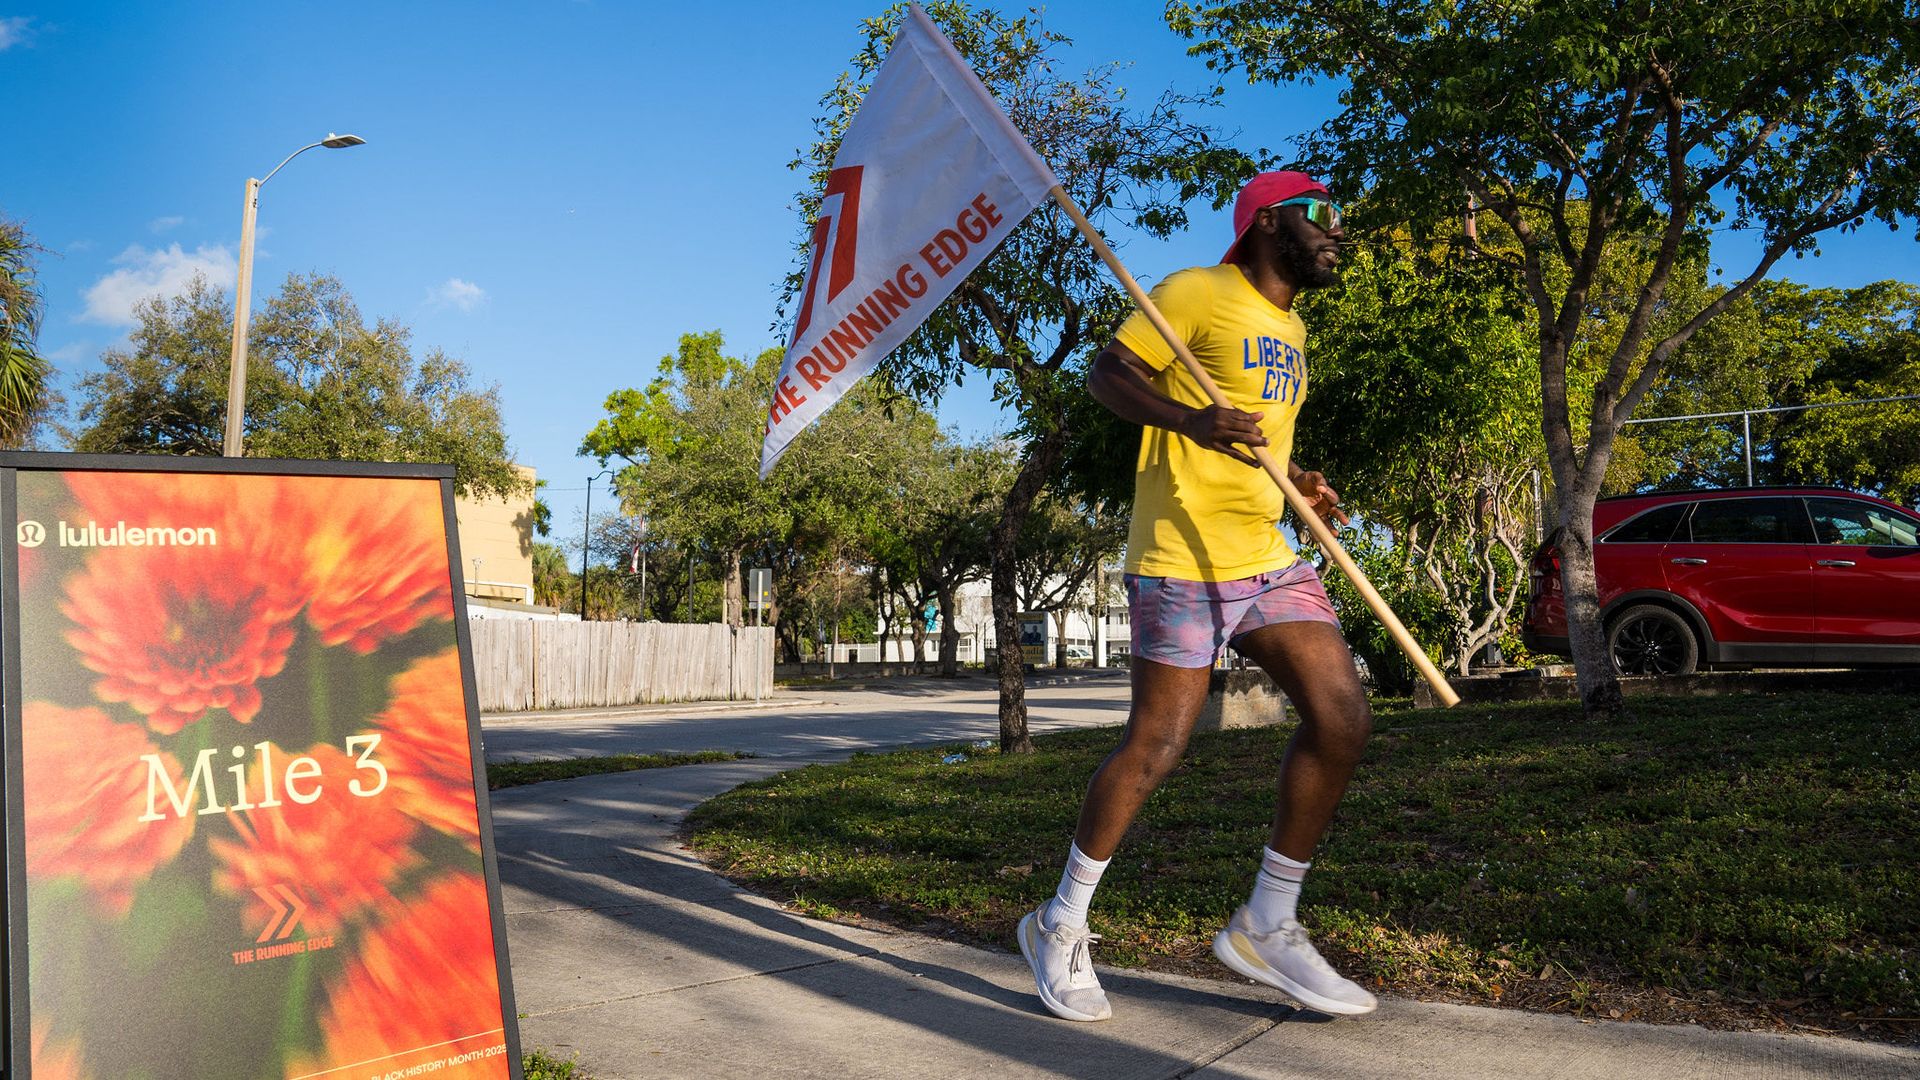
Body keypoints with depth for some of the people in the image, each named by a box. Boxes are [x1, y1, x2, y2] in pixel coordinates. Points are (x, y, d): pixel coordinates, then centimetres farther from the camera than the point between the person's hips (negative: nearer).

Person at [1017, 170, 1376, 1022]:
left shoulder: (1291, 328, 21)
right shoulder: (1198, 293, -4)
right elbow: (1105, 374, -9)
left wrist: (1294, 479, 10)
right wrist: (1190, 418, -27)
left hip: (1266, 559, 8)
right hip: (1183, 560, -8)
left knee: (1342, 720, -2)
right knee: (1155, 746, -6)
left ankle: (1266, 927, 11)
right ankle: (1061, 926, 13)